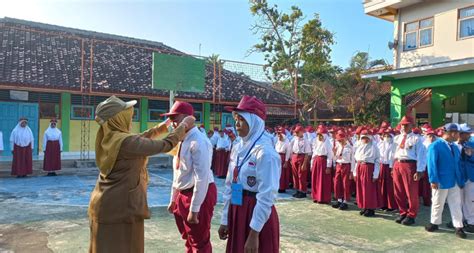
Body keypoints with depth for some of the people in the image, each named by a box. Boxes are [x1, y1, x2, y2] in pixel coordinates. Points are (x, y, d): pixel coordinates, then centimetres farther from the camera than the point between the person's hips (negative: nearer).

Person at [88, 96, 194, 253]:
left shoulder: (106, 139, 4)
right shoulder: (127, 141, -22)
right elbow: (166, 145, -16)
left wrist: (158, 129, 24)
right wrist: (184, 126, -1)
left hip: (103, 205, 9)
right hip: (121, 207, -9)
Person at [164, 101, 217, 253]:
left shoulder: (198, 142, -22)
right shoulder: (181, 140, 7)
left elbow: (202, 178, -25)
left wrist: (194, 208, -23)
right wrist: (173, 199, 19)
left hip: (199, 195, -9)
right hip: (183, 195, 9)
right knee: (189, 240, 24)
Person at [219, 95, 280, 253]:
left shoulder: (265, 152, -19)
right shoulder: (241, 148, 5)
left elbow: (266, 197, -20)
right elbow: (230, 185, 9)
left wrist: (254, 233, -18)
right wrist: (225, 220, 11)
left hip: (258, 216, -7)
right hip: (237, 212, 7)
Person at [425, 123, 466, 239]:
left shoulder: (455, 147, 9)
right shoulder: (435, 146, -12)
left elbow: (458, 164, 12)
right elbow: (432, 164, -14)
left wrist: (461, 181, 9)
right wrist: (434, 180, -18)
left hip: (455, 182, 6)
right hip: (441, 181, -6)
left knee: (456, 205, 7)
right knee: (438, 204, 9)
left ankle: (459, 227, 15)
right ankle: (435, 223, 25)